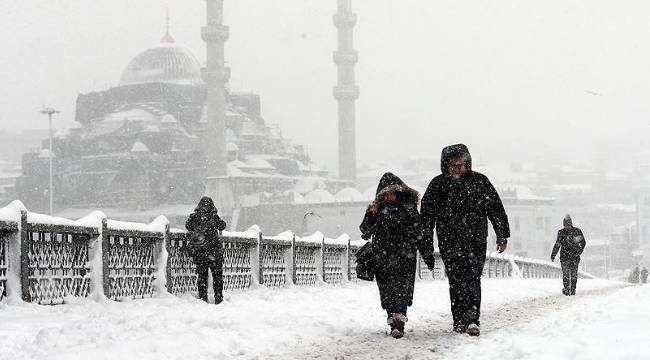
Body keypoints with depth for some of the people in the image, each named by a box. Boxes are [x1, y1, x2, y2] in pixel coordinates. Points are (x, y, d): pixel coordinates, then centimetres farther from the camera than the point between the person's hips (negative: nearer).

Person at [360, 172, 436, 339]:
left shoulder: (409, 208, 4)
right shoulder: (378, 209, 7)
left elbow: (420, 232, 9)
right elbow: (365, 233, 1)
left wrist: (428, 254, 9)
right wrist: (370, 216, -16)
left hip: (405, 257, -2)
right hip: (383, 259, 2)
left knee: (402, 288, -15)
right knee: (387, 291, 3)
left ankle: (398, 324, -22)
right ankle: (394, 321, 14)